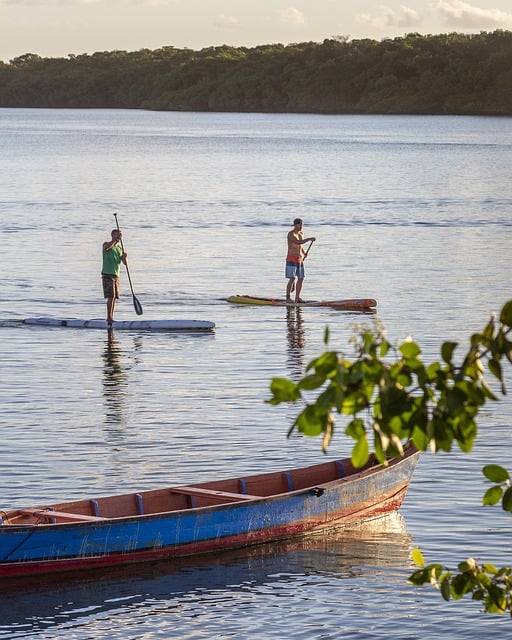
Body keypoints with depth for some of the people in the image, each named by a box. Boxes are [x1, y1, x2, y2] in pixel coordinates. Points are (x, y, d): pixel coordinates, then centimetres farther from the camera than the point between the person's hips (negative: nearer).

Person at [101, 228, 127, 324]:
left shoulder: (120, 248, 16)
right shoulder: (106, 244, -2)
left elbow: (124, 263, 10)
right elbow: (107, 247, -29)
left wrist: (124, 257, -12)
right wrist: (116, 239, -35)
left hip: (116, 275, 7)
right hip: (107, 274, -7)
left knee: (114, 297, 6)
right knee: (111, 296, -15)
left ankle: (111, 317, 11)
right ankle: (109, 317, -14)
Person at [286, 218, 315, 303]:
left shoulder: (301, 234, 12)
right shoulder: (291, 234, -14)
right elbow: (298, 242, -30)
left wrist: (304, 253, 6)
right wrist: (309, 239, -30)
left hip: (299, 259, 8)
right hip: (291, 259, -8)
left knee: (300, 279, 6)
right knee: (292, 279, -13)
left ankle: (297, 297, 12)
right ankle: (288, 297, -11)